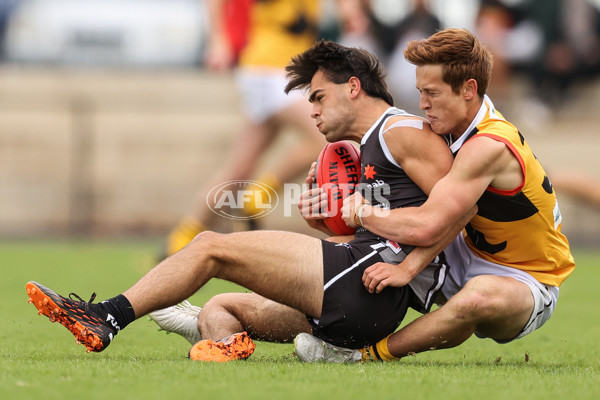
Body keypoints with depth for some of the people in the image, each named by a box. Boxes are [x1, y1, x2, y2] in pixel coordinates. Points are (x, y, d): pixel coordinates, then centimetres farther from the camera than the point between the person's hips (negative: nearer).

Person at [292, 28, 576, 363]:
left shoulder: (489, 147, -30)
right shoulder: (462, 125, -1)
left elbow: (427, 228, -35)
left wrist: (362, 214, -20)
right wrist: (362, 195, -9)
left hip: (525, 282, -10)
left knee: (480, 297, -42)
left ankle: (374, 354, -28)